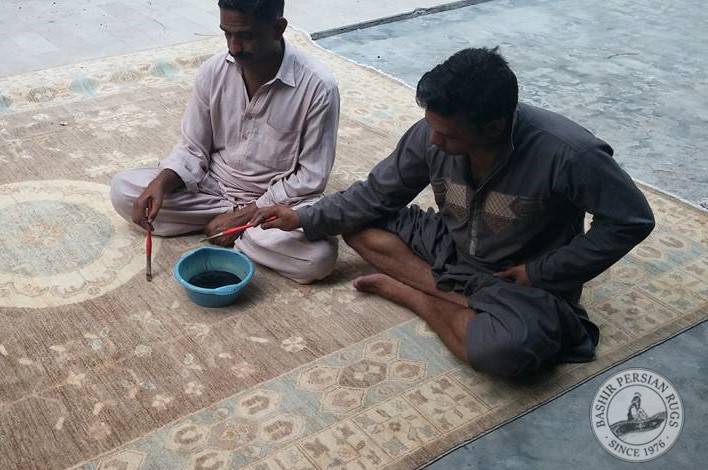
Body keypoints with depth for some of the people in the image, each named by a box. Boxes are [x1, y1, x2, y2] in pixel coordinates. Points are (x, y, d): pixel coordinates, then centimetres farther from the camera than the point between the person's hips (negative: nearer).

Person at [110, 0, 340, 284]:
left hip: (279, 200, -4)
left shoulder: (317, 87, -21)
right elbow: (193, 150, -1)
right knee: (122, 189, -11)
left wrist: (243, 215, -20)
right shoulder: (213, 71, -9)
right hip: (214, 185, 4)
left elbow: (310, 178, -16)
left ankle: (239, 226, -8)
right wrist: (161, 183, -22)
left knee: (319, 256, -34)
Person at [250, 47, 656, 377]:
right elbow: (377, 194, -2)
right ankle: (462, 299, -14)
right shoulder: (432, 133, -17)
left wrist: (542, 272, -20)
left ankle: (404, 290, -10)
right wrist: (305, 218, -7)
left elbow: (631, 219, -20)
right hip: (452, 250, 5)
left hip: (522, 280, -4)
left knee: (504, 348, -37)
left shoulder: (567, 153, -31)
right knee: (359, 223, -9)